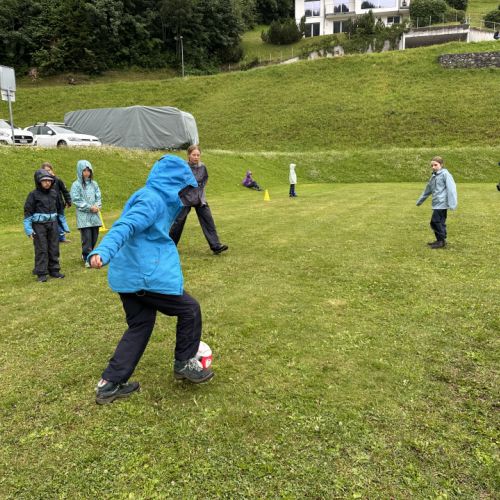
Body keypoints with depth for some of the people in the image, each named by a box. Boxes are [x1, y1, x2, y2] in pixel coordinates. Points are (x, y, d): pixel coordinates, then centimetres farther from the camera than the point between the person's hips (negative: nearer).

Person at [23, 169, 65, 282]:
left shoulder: (54, 193, 6)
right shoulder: (34, 195, -7)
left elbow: (58, 209, 16)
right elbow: (28, 212, -5)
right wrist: (29, 230, -9)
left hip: (53, 224, 4)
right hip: (39, 225, -4)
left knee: (54, 248, 8)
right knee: (41, 249, -1)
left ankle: (54, 270, 19)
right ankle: (41, 273, 7)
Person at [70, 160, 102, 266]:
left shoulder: (94, 184, 11)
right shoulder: (76, 185, -2)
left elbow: (98, 197, 12)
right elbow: (76, 200, -7)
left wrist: (97, 206, -8)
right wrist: (89, 207, -12)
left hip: (94, 215, 5)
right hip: (83, 216, -5)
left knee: (94, 237, 7)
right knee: (87, 238, -8)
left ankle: (87, 255, 25)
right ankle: (87, 259, 2)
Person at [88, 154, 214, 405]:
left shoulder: (150, 197, 14)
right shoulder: (153, 200, -15)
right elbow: (125, 227, -29)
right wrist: (103, 252, -41)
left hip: (127, 275, 10)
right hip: (147, 276, -10)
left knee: (140, 326, 17)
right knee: (190, 310, 7)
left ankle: (110, 384, 18)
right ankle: (185, 364, 23)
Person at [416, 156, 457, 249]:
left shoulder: (445, 174, -7)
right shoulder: (433, 177, 18)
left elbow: (451, 188, -15)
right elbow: (427, 190, 30)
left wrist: (451, 203, -23)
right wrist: (420, 201, 39)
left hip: (442, 203, -9)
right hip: (437, 204, 9)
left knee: (436, 221, -11)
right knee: (434, 222, 11)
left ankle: (441, 241, -3)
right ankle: (440, 240, 20)